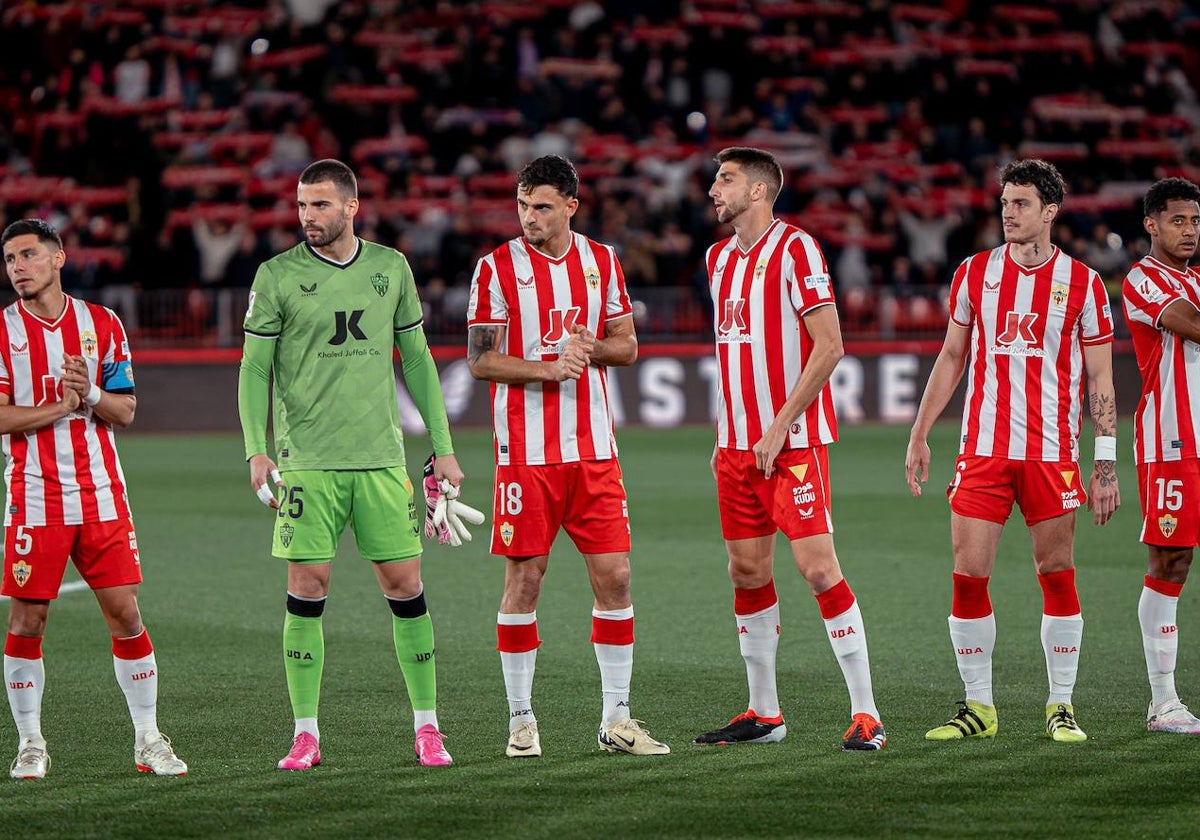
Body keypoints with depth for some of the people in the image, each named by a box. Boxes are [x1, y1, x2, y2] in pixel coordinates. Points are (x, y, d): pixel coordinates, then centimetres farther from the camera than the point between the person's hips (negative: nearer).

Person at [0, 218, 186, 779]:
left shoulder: (102, 325, 7)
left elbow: (125, 411, 6)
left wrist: (92, 394, -13)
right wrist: (63, 404, -12)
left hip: (101, 495, 2)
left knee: (125, 612, 0)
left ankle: (148, 740, 9)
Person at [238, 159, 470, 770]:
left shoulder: (391, 268, 8)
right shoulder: (277, 276, 0)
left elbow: (416, 358, 14)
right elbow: (254, 369, 1)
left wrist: (442, 447, 11)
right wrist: (256, 450, -11)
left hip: (381, 458, 2)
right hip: (306, 461, -2)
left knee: (405, 585, 1)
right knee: (306, 589, -3)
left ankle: (426, 728, 10)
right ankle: (306, 735, 4)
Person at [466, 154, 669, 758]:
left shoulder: (602, 261, 9)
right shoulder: (498, 267, -3)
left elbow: (627, 345, 12)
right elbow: (480, 360, -5)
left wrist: (591, 349, -9)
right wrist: (549, 367, -17)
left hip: (593, 448, 3)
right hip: (525, 452, -3)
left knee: (614, 577, 1)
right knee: (523, 581, -1)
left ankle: (616, 720, 9)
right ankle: (521, 721, 8)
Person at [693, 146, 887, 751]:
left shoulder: (794, 249, -10)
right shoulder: (719, 258, 14)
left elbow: (829, 346, -15)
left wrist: (778, 429, -17)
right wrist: (723, 434, 17)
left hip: (794, 443, -8)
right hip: (737, 445, 8)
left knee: (818, 567, -12)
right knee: (748, 572, 9)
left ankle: (866, 714, -9)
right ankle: (763, 714, 18)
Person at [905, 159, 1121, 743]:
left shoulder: (1082, 283, 1)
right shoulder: (974, 273, 7)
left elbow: (1099, 378, 3)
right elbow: (951, 358, 15)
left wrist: (1105, 464, -2)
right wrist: (920, 435, 9)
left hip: (1052, 454, -2)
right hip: (982, 449, 2)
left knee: (1057, 576, 1)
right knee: (967, 575, -3)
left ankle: (1061, 706, 11)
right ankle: (978, 706, 7)